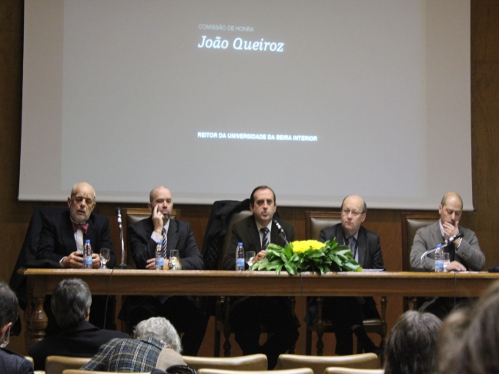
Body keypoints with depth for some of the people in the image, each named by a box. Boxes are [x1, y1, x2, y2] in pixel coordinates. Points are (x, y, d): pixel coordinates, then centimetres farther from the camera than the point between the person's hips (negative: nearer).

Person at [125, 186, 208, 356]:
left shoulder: (183, 228, 15)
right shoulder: (137, 229, 7)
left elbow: (198, 262, 0)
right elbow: (142, 262, -9)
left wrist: (169, 263, -17)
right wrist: (157, 230, -8)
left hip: (177, 298, 2)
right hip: (148, 298, -2)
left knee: (199, 316, -29)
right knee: (144, 316, -36)